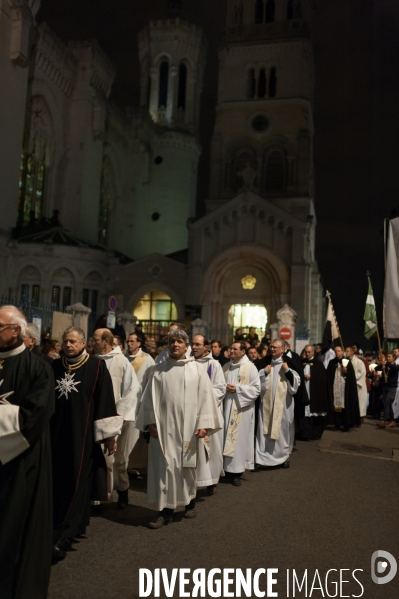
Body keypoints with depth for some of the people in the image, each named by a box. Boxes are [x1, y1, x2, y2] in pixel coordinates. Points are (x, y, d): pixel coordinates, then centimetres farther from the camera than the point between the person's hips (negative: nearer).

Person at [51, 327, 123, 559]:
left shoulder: (97, 366, -7)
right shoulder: (55, 367, 6)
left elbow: (105, 400, -8)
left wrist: (109, 434, -9)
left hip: (83, 433, -5)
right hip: (57, 434, 5)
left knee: (77, 482, -3)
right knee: (59, 481, 11)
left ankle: (65, 537, 3)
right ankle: (77, 523, 29)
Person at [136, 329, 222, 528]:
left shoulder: (198, 369, 2)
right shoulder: (158, 370, 6)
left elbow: (205, 397, -2)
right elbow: (150, 398, 5)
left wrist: (204, 424, -9)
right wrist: (150, 421, -3)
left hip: (189, 427, 0)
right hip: (164, 426, 1)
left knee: (188, 466, 11)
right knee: (165, 466, 0)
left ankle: (190, 503, 32)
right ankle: (166, 510, 10)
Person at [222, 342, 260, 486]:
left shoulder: (250, 367, -5)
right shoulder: (226, 367, 9)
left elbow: (256, 388, -7)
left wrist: (238, 388, -14)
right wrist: (225, 388, -6)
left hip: (242, 408, -4)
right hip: (227, 406, 4)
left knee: (240, 437, -2)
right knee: (228, 436, 6)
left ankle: (237, 470, 5)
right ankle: (228, 467, 17)